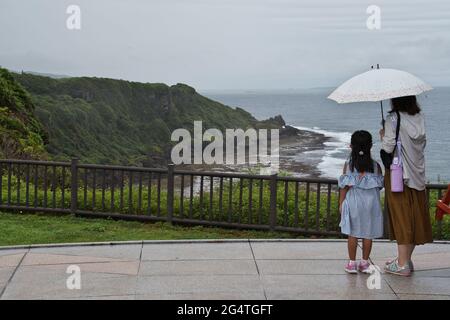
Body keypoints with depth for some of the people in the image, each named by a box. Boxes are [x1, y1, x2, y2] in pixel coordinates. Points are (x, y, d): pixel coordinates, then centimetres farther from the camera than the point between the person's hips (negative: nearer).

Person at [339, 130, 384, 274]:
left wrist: (341, 203, 2)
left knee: (352, 234, 6)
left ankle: (352, 263, 11)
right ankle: (365, 262, 15)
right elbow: (380, 185, 1)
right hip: (371, 202, 1)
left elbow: (345, 186, -5)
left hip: (353, 202, -1)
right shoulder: (376, 165, -2)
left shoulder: (348, 164, -6)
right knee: (368, 234, 8)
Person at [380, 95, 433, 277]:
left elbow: (388, 148, -16)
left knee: (401, 216, 0)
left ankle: (402, 265, 3)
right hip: (417, 174, 6)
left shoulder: (393, 119, -14)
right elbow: (422, 143, 11)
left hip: (398, 174, -6)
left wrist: (383, 136, 3)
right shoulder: (419, 118, 4)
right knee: (413, 217, 12)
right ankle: (406, 259, 22)